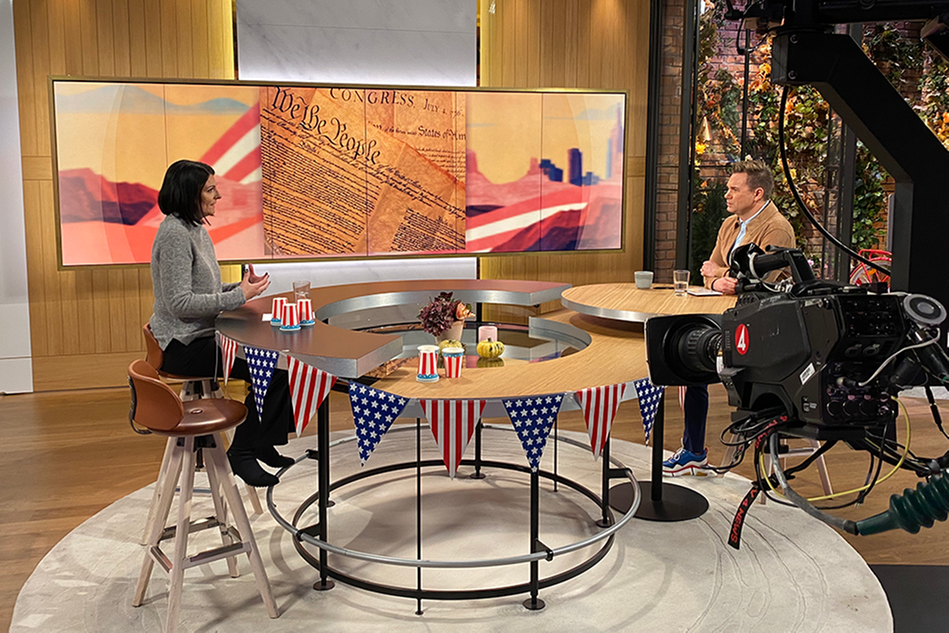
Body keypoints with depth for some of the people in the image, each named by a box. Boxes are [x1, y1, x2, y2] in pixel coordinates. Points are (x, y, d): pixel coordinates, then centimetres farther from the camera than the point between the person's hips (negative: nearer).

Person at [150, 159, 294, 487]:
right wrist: (238, 296, -19)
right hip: (184, 346, -10)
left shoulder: (197, 229, 14)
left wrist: (240, 287, 4)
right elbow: (179, 302, -23)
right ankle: (242, 452, -5)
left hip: (203, 335, 10)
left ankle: (263, 444, 6)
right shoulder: (175, 233, -17)